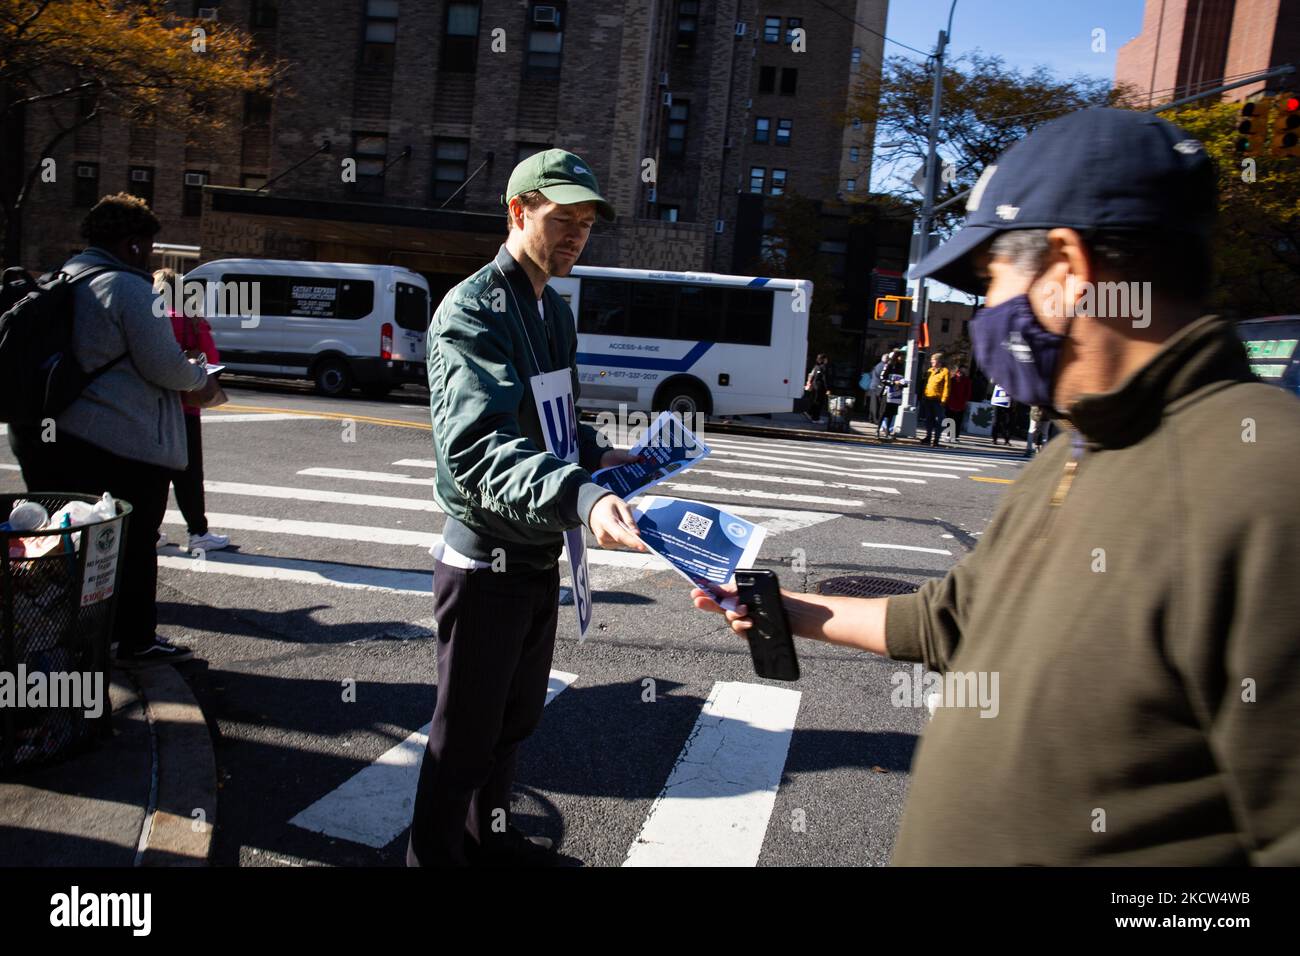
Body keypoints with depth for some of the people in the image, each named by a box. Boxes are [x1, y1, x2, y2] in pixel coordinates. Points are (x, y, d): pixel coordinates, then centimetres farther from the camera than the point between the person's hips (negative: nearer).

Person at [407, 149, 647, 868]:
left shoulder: (555, 310, 11)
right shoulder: (471, 312, -19)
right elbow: (477, 449, -34)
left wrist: (594, 455, 6)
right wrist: (578, 496, -50)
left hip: (540, 557, 9)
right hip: (486, 561, -8)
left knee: (514, 720, 24)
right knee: (464, 735, 8)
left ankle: (489, 836, 44)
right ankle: (434, 854, 30)